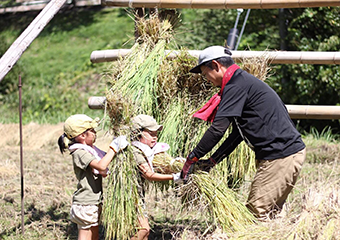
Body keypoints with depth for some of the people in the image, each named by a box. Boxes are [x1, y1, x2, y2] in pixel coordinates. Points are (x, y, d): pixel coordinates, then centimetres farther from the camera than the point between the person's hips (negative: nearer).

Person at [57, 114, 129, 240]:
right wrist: (114, 147, -24)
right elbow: (101, 166, -32)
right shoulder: (79, 153, -18)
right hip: (85, 204, -9)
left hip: (94, 203, 9)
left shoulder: (90, 149, 11)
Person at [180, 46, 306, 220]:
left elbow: (218, 129, -18)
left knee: (257, 211, -8)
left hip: (282, 156, -10)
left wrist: (192, 158, -10)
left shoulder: (237, 84, -12)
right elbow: (237, 134, 23)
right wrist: (213, 160, 18)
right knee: (270, 215, 12)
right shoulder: (242, 82, 21)